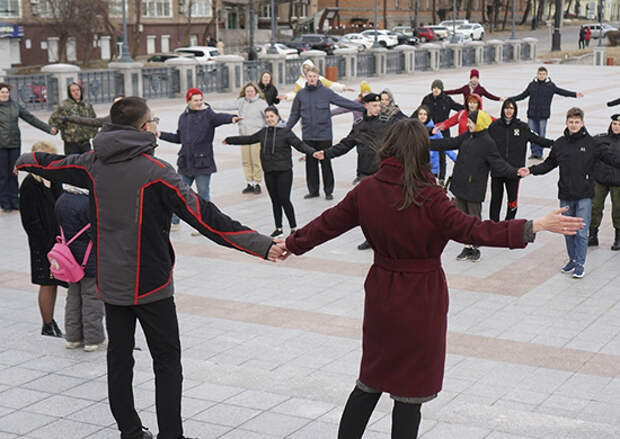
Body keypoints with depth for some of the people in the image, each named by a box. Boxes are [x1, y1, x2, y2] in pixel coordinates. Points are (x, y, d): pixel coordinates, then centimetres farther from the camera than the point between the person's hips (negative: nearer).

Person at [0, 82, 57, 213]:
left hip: (15, 144, 3)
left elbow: (31, 118, 11)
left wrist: (48, 129, 9)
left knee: (13, 173, 7)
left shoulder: (15, 106, 9)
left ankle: (15, 201, 14)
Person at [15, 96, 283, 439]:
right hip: (150, 283, -5)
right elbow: (203, 216, -24)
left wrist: (24, 162, 42)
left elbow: (54, 166, 19)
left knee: (119, 358, 14)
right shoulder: (156, 171, -17)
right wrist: (261, 245, -25)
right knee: (167, 361, 5)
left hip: (110, 282, 5)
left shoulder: (94, 164, -1)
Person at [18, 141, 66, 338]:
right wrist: (48, 247, -19)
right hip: (43, 244, -7)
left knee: (53, 284, 14)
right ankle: (48, 326, 14)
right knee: (47, 284, 2)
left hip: (58, 240, 7)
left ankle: (50, 323, 25)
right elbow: (31, 222, -17)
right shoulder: (30, 186, -15)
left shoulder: (53, 180, 9)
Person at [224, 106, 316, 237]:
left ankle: (294, 228, 6)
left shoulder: (286, 132, -7)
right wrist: (229, 140, 30)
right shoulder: (263, 132, 8)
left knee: (284, 200, -7)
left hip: (284, 172, -5)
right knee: (275, 201, 11)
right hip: (269, 172, 5)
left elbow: (299, 144, -15)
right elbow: (248, 139, 21)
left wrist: (313, 152, -31)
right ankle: (278, 228, 22)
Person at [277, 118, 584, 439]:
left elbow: (329, 222, 7)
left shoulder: (367, 189, -4)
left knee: (371, 381, 21)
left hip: (381, 294, 5)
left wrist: (293, 244, 24)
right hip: (421, 301, -5)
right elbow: (471, 230, -21)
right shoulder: (429, 198, -20)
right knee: (411, 389, 8)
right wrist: (537, 226, -20)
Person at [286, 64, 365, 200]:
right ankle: (313, 190, 19)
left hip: (324, 134, -3)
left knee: (326, 163, 2)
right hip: (308, 135, 3)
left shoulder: (326, 92, -2)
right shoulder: (301, 94, 7)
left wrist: (364, 107, -7)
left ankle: (328, 191, 12)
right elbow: (294, 115, 14)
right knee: (310, 163, 8)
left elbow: (344, 102, -2)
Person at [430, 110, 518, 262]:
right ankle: (467, 248, 21)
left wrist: (515, 172, -31)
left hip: (474, 188, -7)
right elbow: (449, 143, 15)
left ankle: (475, 248, 19)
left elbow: (499, 164, -16)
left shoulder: (488, 143, -13)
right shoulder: (467, 137, 9)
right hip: (460, 185, 7)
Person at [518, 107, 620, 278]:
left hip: (584, 195, -3)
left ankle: (580, 264, 5)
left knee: (581, 231, -3)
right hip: (565, 195, 3)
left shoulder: (591, 143, -3)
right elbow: (549, 164, 16)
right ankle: (572, 259, 25)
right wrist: (531, 170, 6)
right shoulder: (559, 144, 6)